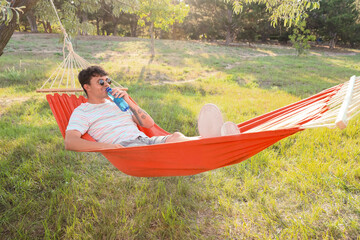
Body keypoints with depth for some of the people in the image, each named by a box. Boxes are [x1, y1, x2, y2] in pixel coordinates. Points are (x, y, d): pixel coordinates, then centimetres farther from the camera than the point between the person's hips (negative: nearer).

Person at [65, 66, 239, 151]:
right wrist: (106, 146, -20)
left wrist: (129, 102, 9)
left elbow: (149, 124, 22)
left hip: (145, 140, 6)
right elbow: (70, 142, -5)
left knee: (175, 137, -26)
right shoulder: (82, 112, 15)